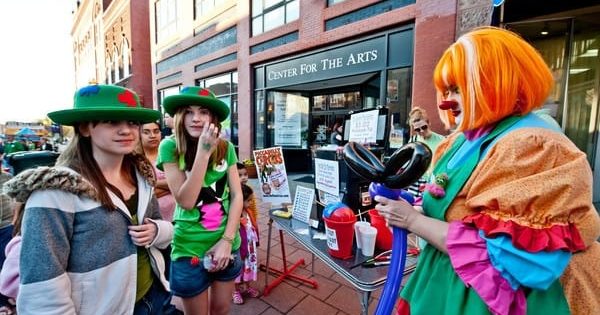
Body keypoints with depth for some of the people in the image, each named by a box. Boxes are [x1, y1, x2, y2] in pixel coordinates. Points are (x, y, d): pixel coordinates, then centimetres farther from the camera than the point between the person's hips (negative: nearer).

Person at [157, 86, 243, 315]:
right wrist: (204, 152, -27)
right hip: (190, 248, -2)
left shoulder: (226, 147, -5)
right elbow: (185, 201, -20)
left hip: (227, 243, 3)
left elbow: (237, 196, -3)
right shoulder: (170, 147, -13)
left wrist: (227, 239, -10)